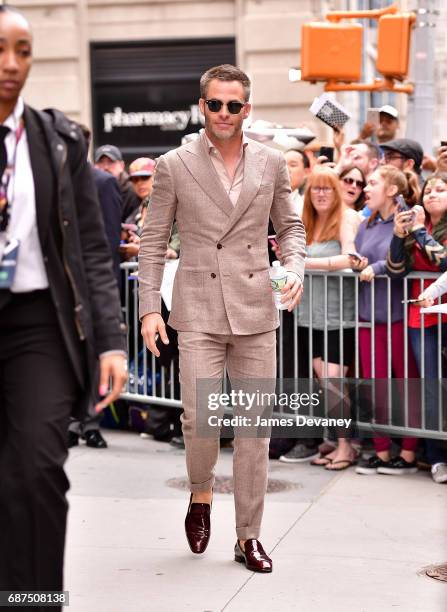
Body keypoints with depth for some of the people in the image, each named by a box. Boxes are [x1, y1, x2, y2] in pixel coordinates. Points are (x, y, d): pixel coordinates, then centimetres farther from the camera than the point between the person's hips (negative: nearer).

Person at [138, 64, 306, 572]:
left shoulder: (271, 163, 6)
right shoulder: (174, 166, 0)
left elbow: (289, 225, 16)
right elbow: (153, 241, 3)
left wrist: (294, 268, -4)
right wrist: (149, 308, -4)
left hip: (256, 311, 2)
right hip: (198, 312, -2)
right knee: (199, 419, -10)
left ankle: (248, 536, 14)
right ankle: (201, 493, 23)